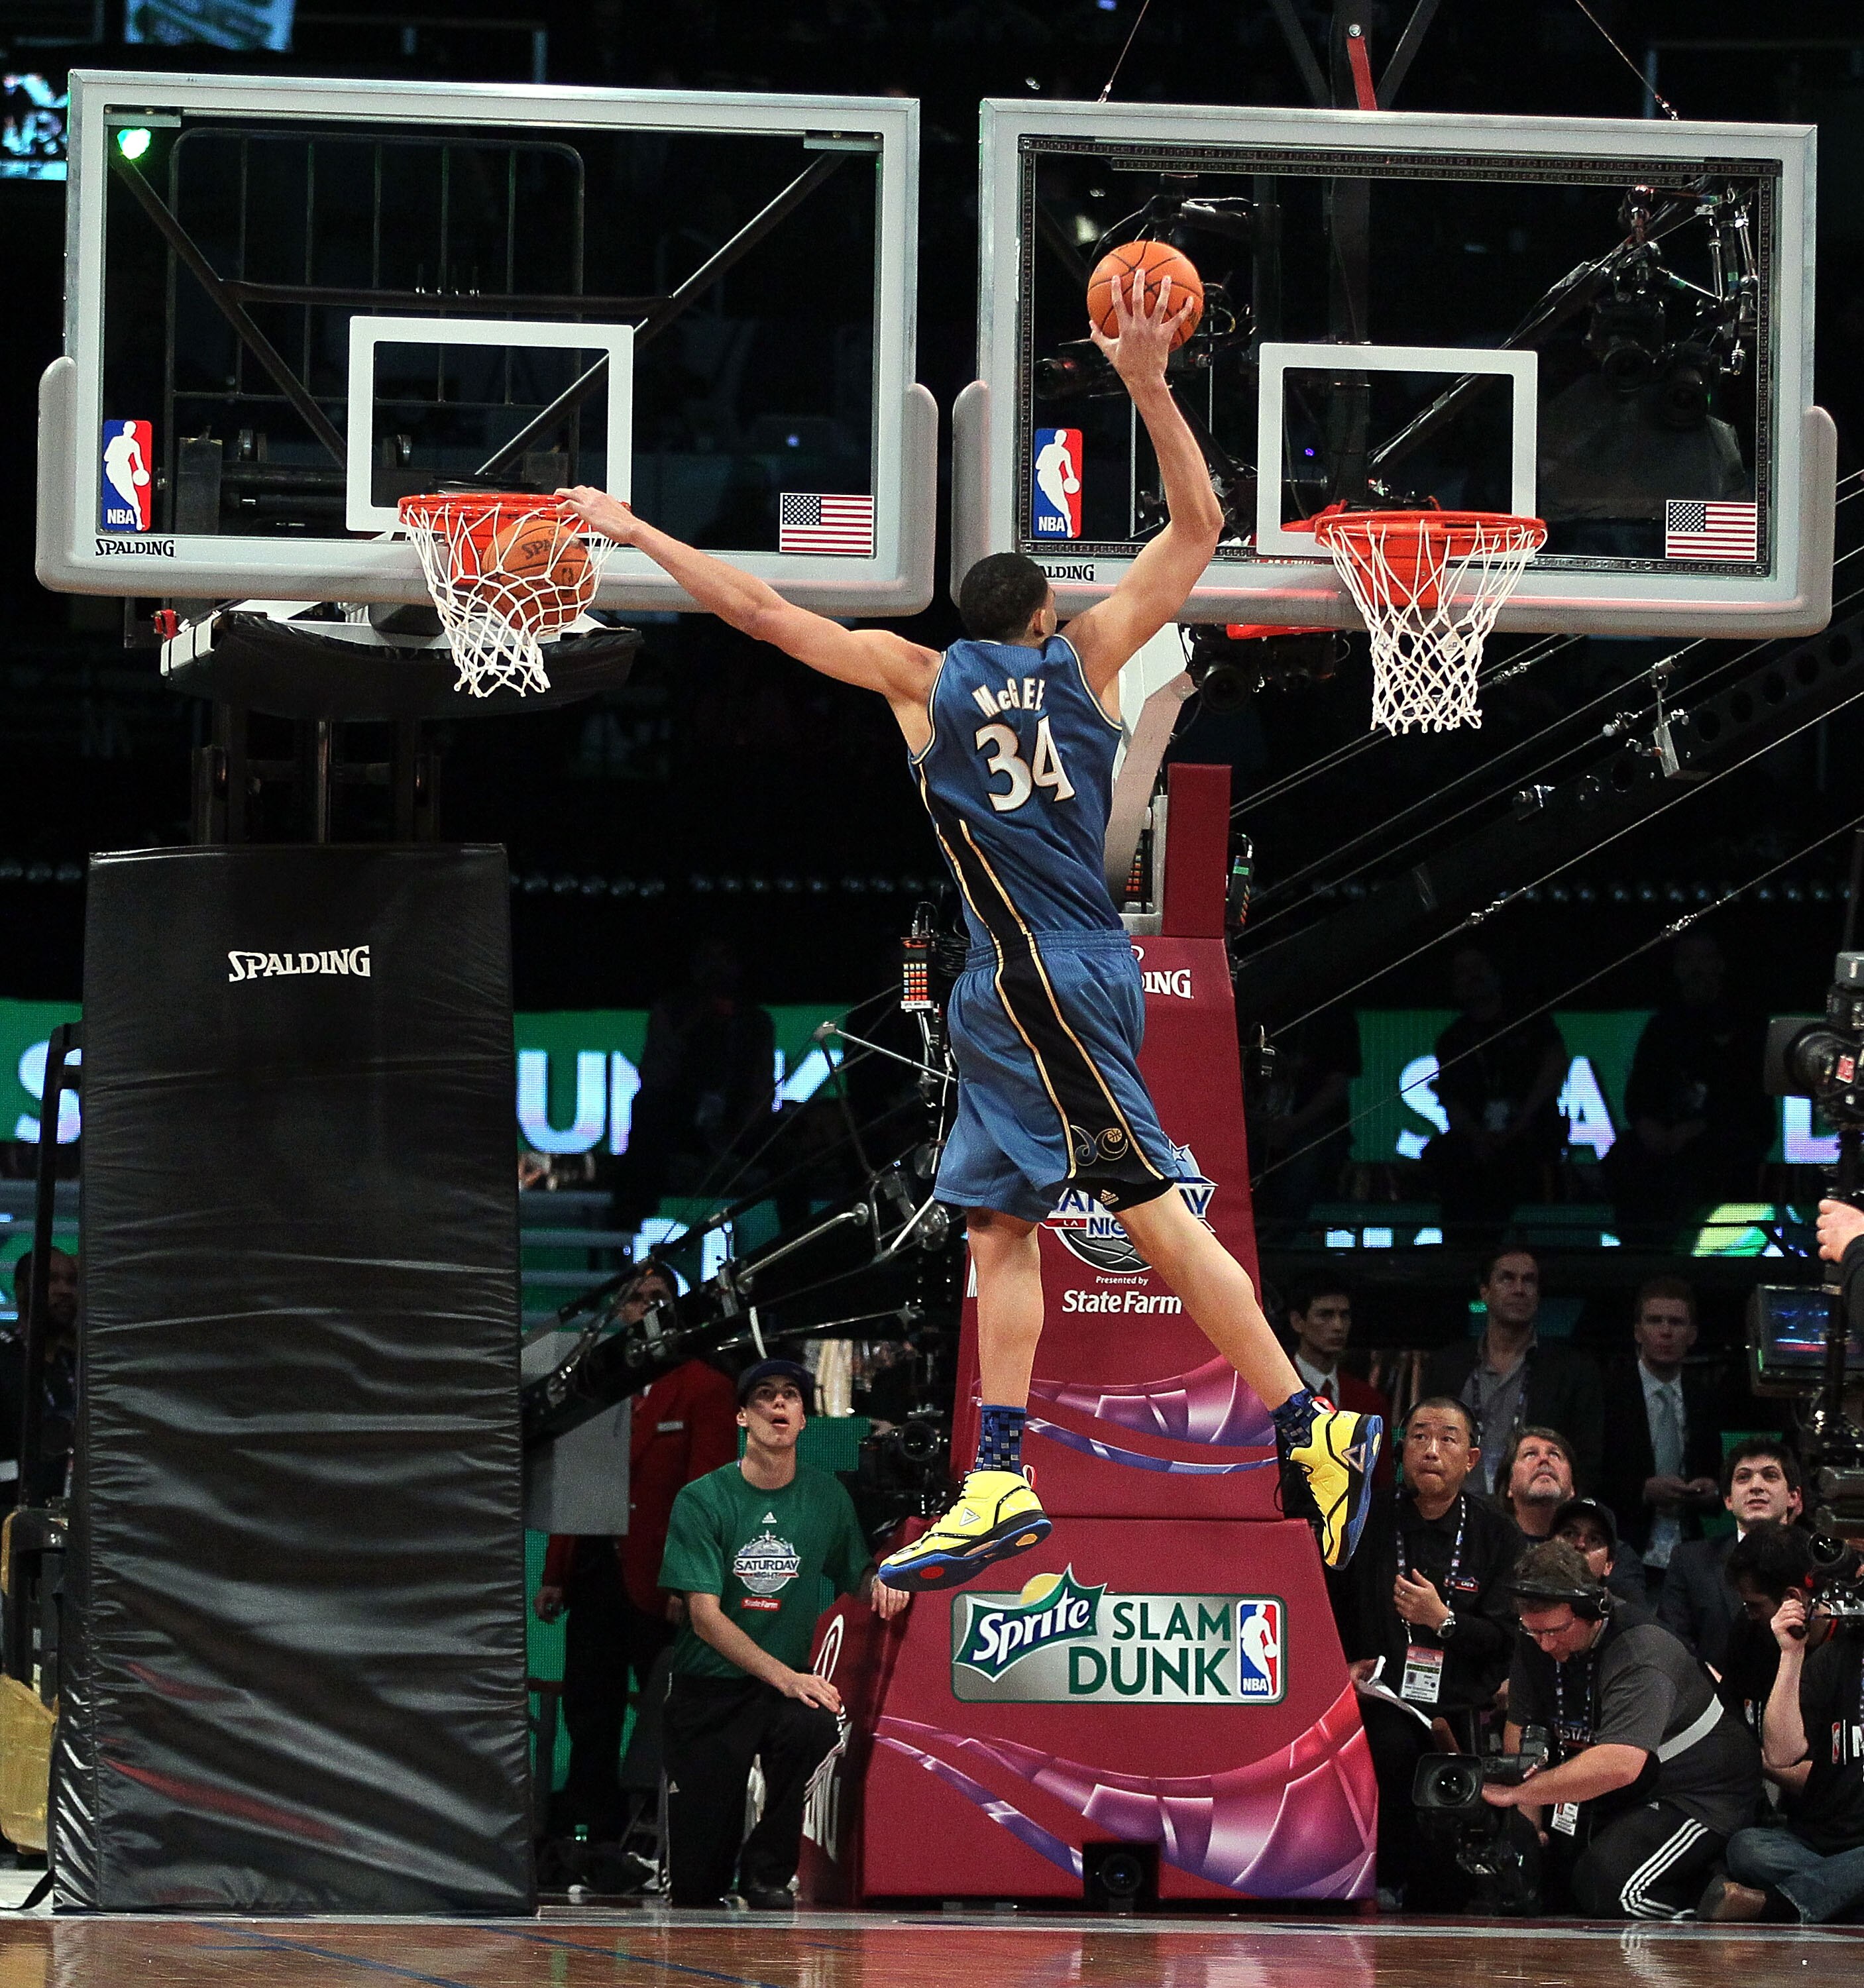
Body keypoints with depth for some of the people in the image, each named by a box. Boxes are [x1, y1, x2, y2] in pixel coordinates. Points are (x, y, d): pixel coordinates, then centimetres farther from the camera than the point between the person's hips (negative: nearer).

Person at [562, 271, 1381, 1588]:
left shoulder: (924, 677, 0)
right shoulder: (1084, 659, 9)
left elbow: (757, 610, 5)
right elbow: (1199, 529, 13)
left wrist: (632, 531, 13)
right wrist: (1147, 387, 11)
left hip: (1042, 983, -6)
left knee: (1153, 1210, -11)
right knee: (1000, 1225, 7)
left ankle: (1313, 1431, -16)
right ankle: (1002, 1487, 3)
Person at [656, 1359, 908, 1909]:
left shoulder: (826, 1496, 2)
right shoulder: (702, 1501, -9)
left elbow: (853, 1575, 17)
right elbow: (706, 1616, -14)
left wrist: (879, 1583, -9)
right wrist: (786, 1677, -27)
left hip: (788, 1680, 2)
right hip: (709, 1692, -2)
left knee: (814, 1729, -36)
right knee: (696, 1889, -5)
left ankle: (767, 1872, -12)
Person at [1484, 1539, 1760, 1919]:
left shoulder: (1641, 1653, -29)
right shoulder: (1538, 1637, -5)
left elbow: (1620, 1764, -42)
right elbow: (1521, 1729, 4)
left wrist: (1516, 1791, -40)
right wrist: (1530, 1823, -8)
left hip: (1697, 1792, -8)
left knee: (1604, 1883, -28)